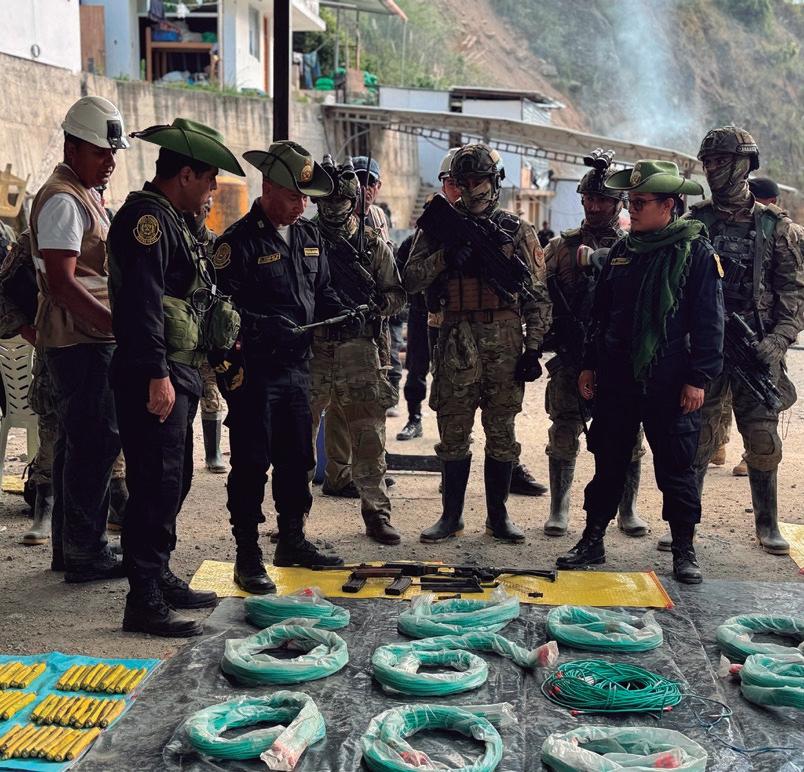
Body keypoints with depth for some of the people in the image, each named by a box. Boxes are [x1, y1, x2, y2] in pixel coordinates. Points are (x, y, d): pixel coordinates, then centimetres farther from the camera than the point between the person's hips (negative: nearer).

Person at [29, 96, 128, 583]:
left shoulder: (86, 195, 19)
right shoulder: (63, 200, -13)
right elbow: (62, 283, -22)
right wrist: (119, 324, -26)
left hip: (94, 338, 11)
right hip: (80, 340, -11)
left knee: (79, 442, 14)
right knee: (96, 442, -8)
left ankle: (71, 547, 23)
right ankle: (86, 554, 0)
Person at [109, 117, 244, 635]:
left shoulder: (173, 221, 19)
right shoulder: (146, 218, -14)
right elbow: (142, 302, -23)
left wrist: (222, 338, 23)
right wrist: (156, 375, -27)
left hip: (179, 374, 11)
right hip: (155, 377, -11)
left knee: (174, 481, 17)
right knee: (156, 486, -8)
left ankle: (160, 579, 29)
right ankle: (145, 603, -2)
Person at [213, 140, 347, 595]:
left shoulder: (309, 235, 11)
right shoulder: (239, 241, -12)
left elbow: (322, 292, 20)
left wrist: (347, 318, 1)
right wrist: (274, 328, -27)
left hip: (297, 367, 7)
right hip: (255, 371, -7)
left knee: (297, 458, 16)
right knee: (251, 464, 0)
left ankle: (293, 542, 31)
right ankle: (248, 556, 9)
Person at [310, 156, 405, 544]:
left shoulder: (373, 244, 7)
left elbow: (397, 292, 10)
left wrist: (378, 305, -9)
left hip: (358, 350, 0)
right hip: (311, 350, 0)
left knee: (369, 437, 3)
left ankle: (376, 513, 14)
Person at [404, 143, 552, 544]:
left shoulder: (517, 231, 6)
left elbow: (538, 296, 4)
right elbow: (411, 279, 0)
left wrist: (533, 349, -2)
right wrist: (445, 256, -15)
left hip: (505, 341, 0)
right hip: (457, 341, 1)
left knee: (501, 432, 6)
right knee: (453, 433, 5)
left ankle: (498, 515, 17)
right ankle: (451, 515, 17)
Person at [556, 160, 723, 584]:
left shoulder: (697, 251, -5)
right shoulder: (622, 250, 11)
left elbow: (709, 322, -7)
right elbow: (601, 313, 16)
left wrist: (698, 378, -11)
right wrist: (589, 365, 12)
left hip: (670, 383, -4)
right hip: (617, 379, 5)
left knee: (675, 468, 4)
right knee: (608, 462, 11)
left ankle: (684, 550, 17)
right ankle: (592, 541, 21)